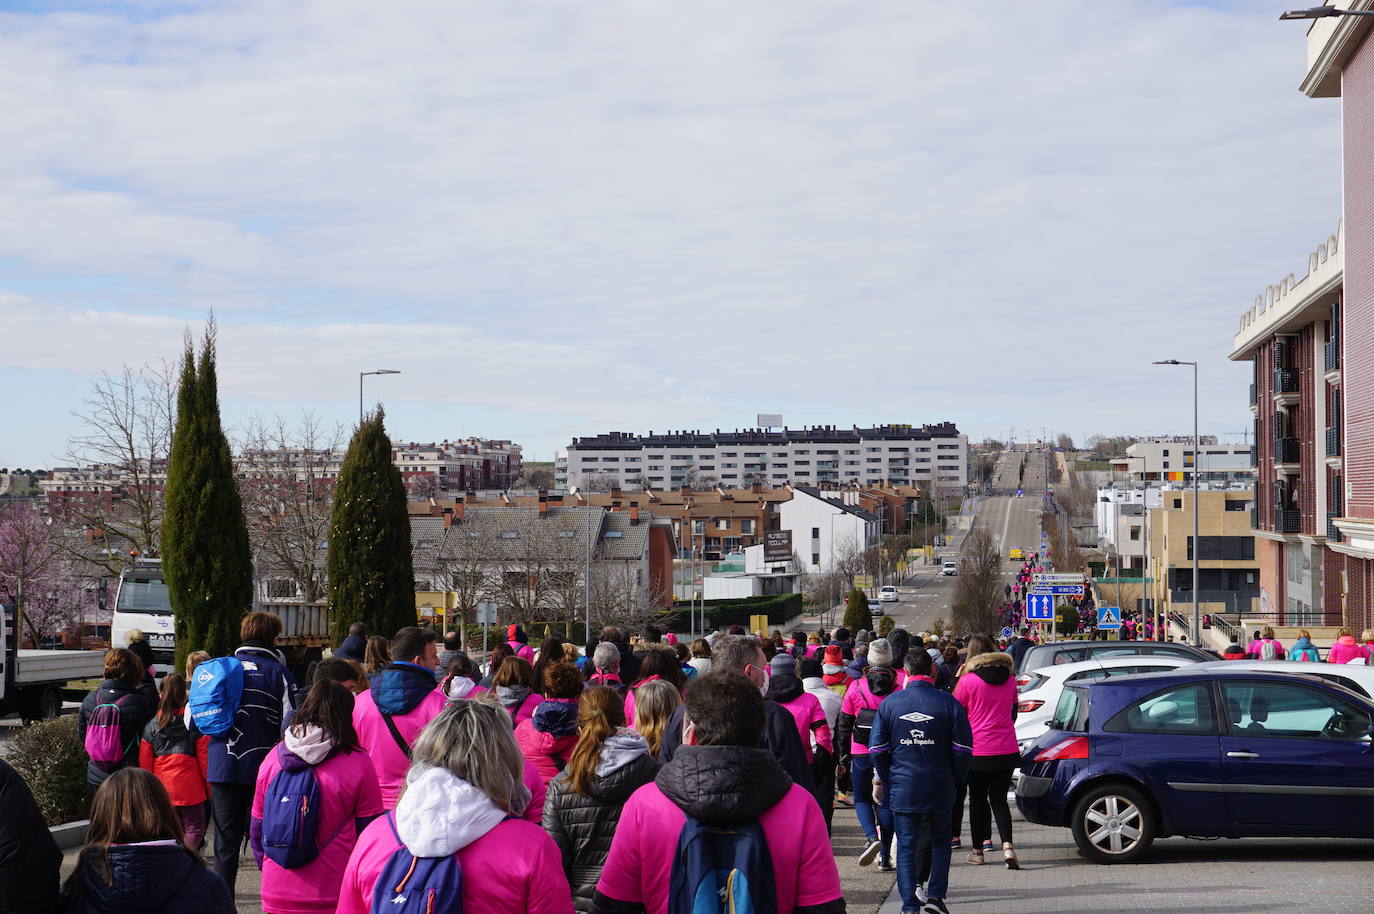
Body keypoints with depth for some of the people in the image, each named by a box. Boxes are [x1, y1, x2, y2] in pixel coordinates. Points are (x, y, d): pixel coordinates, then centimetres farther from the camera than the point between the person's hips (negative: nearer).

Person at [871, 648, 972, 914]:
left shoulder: (889, 703, -1)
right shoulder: (948, 703, -5)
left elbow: (877, 750, 1)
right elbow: (963, 750, -5)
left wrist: (889, 782, 13)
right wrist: (955, 782, 8)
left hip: (902, 789, 0)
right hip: (940, 789, 0)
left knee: (906, 847, 6)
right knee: (940, 842, 17)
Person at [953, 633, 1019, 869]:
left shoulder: (968, 681, -9)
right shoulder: (1009, 679, 6)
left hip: (977, 750, -3)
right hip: (1006, 750, 3)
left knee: (977, 800, 10)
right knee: (999, 799, 8)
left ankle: (978, 851, 18)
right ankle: (1007, 845, -12)